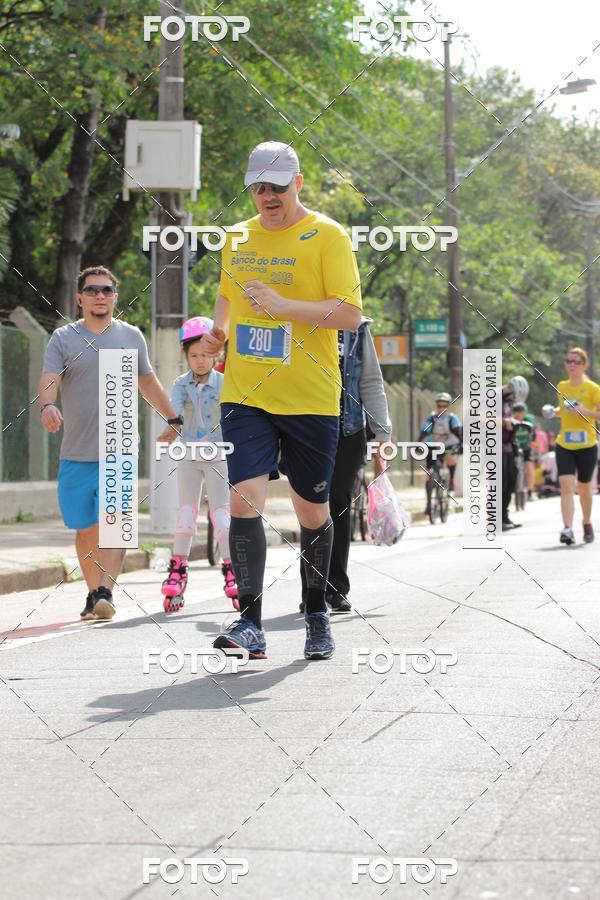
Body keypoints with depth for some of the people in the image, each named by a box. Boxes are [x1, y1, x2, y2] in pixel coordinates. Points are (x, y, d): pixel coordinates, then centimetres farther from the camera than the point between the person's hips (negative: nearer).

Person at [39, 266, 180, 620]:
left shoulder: (131, 336, 10)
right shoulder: (64, 338, 4)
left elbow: (148, 381, 24)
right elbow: (49, 379, -9)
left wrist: (173, 418, 30)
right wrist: (47, 405, -31)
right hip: (76, 453, 0)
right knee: (85, 529, 6)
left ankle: (107, 591, -21)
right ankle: (94, 593, 19)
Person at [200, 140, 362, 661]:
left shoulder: (327, 236, -5)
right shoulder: (238, 237, 11)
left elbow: (350, 314, -13)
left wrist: (282, 305, -22)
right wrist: (220, 326, 9)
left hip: (311, 400, -3)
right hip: (245, 396, 3)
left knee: (312, 512, 8)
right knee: (245, 498, -14)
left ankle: (317, 613, 29)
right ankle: (250, 623, -15)